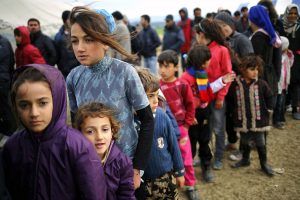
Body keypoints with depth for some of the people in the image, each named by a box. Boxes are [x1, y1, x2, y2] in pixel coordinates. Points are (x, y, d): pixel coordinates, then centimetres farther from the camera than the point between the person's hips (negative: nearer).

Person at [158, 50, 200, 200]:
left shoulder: (182, 85, -10)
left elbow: (190, 106, -1)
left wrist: (186, 125, -2)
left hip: (180, 127, -1)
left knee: (186, 158, 10)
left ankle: (190, 186, 29)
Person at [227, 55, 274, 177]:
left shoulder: (261, 84, -10)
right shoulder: (235, 84, -9)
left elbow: (269, 98, 4)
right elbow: (230, 100, 6)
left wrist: (267, 111, 3)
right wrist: (235, 112, 5)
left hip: (258, 120, -1)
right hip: (242, 121, 1)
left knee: (260, 143, 10)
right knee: (245, 142, 19)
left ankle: (264, 163, 28)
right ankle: (245, 159, 40)